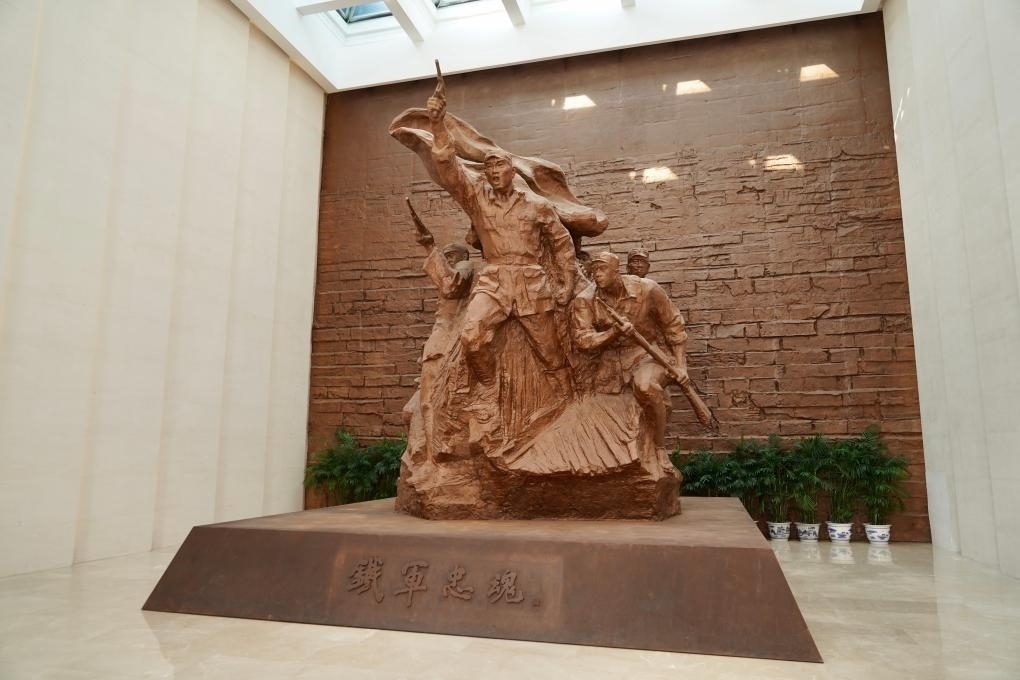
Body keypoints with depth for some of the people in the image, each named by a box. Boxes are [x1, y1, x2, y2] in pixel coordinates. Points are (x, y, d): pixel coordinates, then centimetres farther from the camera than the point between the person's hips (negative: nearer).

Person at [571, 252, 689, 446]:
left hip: (649, 352, -3)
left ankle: (660, 446, -17)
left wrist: (680, 365, -3)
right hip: (610, 359, 3)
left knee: (645, 386, -37)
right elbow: (581, 339, -16)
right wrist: (615, 332, -31)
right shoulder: (585, 301, -9)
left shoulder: (646, 289, -12)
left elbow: (673, 325, -1)